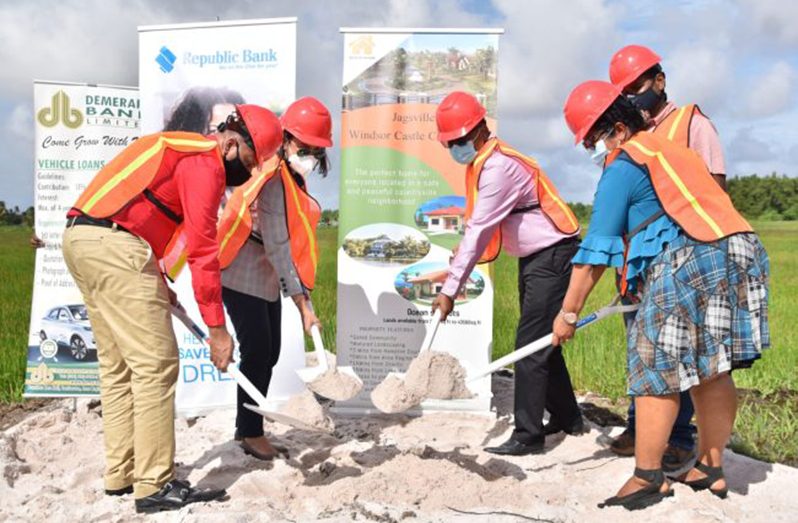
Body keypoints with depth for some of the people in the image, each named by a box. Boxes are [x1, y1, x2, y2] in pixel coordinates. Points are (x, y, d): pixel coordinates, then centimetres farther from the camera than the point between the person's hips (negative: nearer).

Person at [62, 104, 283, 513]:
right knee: (155, 365, -6)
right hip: (114, 246, -10)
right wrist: (216, 328, -9)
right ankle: (155, 486, -1)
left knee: (117, 366, 14)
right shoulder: (205, 163, -7)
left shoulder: (180, 149, 22)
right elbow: (202, 251, -12)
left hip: (78, 237, 10)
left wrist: (156, 280, 18)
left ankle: (120, 474, 21)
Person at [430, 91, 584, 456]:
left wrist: (450, 289, -25)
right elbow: (478, 227, 8)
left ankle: (528, 436, -1)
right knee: (542, 342, 17)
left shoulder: (498, 166, -22)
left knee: (531, 346, -9)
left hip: (552, 256, -10)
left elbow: (478, 232, -26)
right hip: (533, 257, 10)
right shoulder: (482, 163, 9)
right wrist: (455, 273, -2)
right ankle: (566, 419, 31)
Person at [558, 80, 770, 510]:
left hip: (686, 262, -9)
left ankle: (648, 478, 6)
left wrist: (568, 313, 2)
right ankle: (710, 468, 24)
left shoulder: (622, 167, -1)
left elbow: (595, 252, -3)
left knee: (657, 369, -1)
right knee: (711, 368, 15)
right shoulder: (670, 151, 25)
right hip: (739, 252, 9)